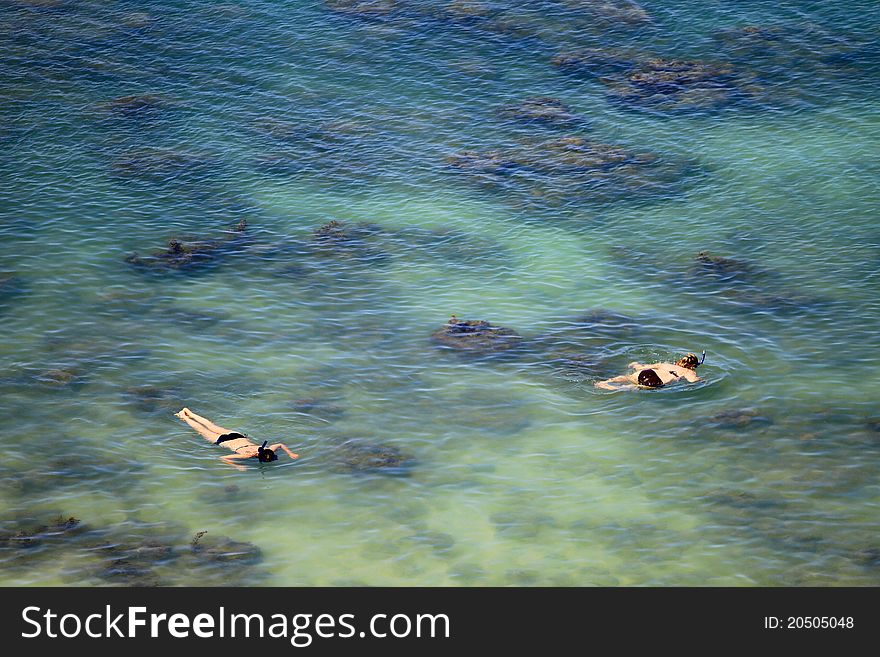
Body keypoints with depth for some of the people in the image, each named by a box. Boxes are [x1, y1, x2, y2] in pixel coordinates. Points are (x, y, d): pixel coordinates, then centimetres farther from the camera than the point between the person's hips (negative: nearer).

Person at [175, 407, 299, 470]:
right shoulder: (247, 454, -43)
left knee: (212, 426, 27)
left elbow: (281, 444, -9)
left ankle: (188, 413, 49)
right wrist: (237, 466, -53)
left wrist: (290, 454, -23)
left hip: (239, 437, 5)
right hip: (225, 441, -5)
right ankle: (184, 417, 45)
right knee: (203, 431, 22)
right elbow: (222, 458, -43)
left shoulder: (268, 451, -29)